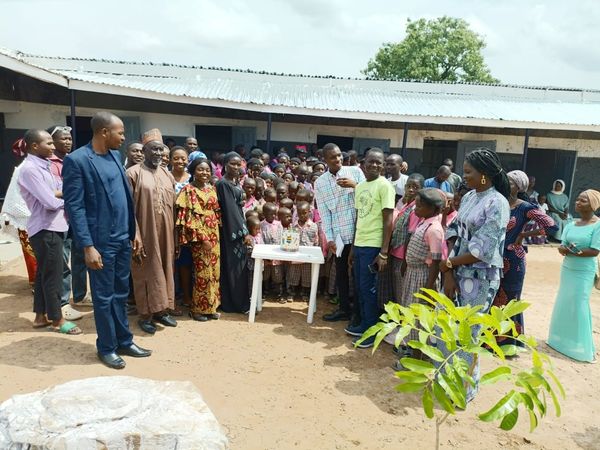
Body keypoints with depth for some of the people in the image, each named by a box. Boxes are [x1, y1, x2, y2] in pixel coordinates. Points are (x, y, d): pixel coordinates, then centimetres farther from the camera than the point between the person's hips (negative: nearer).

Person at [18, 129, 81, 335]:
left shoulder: (43, 166, 13)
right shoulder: (30, 169, -17)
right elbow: (51, 202, -22)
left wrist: (57, 194, -12)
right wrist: (64, 197, -3)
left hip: (51, 227, 9)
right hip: (46, 229, -9)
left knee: (43, 273, 16)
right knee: (52, 275, 0)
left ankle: (41, 316, 27)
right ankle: (56, 319, 12)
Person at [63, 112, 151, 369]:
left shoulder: (115, 156, 9)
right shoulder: (76, 160, -13)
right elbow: (74, 206, -15)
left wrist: (133, 230, 13)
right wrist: (88, 246, -18)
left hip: (123, 238, 7)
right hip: (101, 241, -6)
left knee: (121, 294, 16)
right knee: (104, 297, 7)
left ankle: (124, 341, 30)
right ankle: (107, 348, 23)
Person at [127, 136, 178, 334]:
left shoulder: (167, 175, 9)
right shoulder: (133, 173, -8)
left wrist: (176, 236, 9)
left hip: (166, 234, 5)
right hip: (145, 234, -5)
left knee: (165, 270, 13)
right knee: (146, 272, 5)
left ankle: (161, 310, 28)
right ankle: (145, 314, 18)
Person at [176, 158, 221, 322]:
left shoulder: (212, 189, 11)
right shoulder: (189, 190, -9)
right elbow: (189, 217, -14)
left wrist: (215, 234, 9)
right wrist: (203, 238, -18)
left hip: (214, 234, 7)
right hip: (199, 235, -7)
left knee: (214, 270, 9)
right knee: (203, 271, -3)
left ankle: (210, 307, 20)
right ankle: (198, 308, 11)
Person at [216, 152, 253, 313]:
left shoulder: (235, 182, 11)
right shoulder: (223, 184, -16)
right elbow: (230, 210, -21)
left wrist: (244, 230, 14)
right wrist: (244, 232, -23)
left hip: (238, 228, 9)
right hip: (230, 230, -9)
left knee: (240, 265, 13)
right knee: (232, 266, -2)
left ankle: (240, 301, 24)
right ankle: (232, 303, 9)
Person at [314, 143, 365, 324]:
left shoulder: (355, 171, 1)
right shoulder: (320, 183, 3)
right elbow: (324, 213, 0)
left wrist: (355, 185, -17)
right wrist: (329, 238, -5)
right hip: (339, 234, 2)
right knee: (341, 272, 11)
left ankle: (359, 311, 21)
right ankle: (344, 309, 27)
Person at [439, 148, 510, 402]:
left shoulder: (497, 203, -15)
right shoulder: (468, 197, 7)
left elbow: (482, 250, -19)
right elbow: (455, 236, 4)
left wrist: (448, 263, -8)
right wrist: (449, 273, -7)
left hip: (480, 278, -7)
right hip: (457, 273, 7)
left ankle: (464, 387, 26)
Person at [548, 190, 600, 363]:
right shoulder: (571, 225, 6)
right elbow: (562, 247, 1)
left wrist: (573, 252, -17)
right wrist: (564, 249, -21)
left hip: (583, 272, -6)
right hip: (567, 269, 6)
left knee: (578, 307, -2)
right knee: (564, 304, 14)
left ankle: (582, 347, 11)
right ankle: (562, 339, 30)